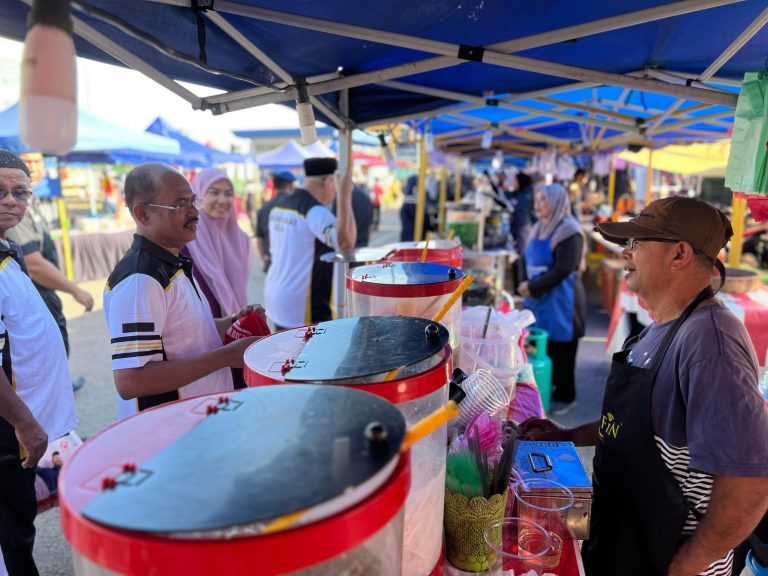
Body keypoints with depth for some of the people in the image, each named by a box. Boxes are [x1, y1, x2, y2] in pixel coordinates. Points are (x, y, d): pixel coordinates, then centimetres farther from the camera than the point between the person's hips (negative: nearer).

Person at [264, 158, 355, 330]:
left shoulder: (280, 206, 9)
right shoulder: (314, 211, -18)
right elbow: (345, 242, -34)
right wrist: (344, 197, -27)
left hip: (276, 295, 9)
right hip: (305, 307, -9)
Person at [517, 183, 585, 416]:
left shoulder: (569, 231, -14)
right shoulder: (539, 228, 11)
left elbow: (562, 270, -20)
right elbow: (530, 261, 14)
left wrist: (532, 287, -15)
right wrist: (527, 286, -4)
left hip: (561, 300, -7)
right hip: (539, 299, 7)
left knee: (561, 349, 4)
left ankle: (565, 396, 20)